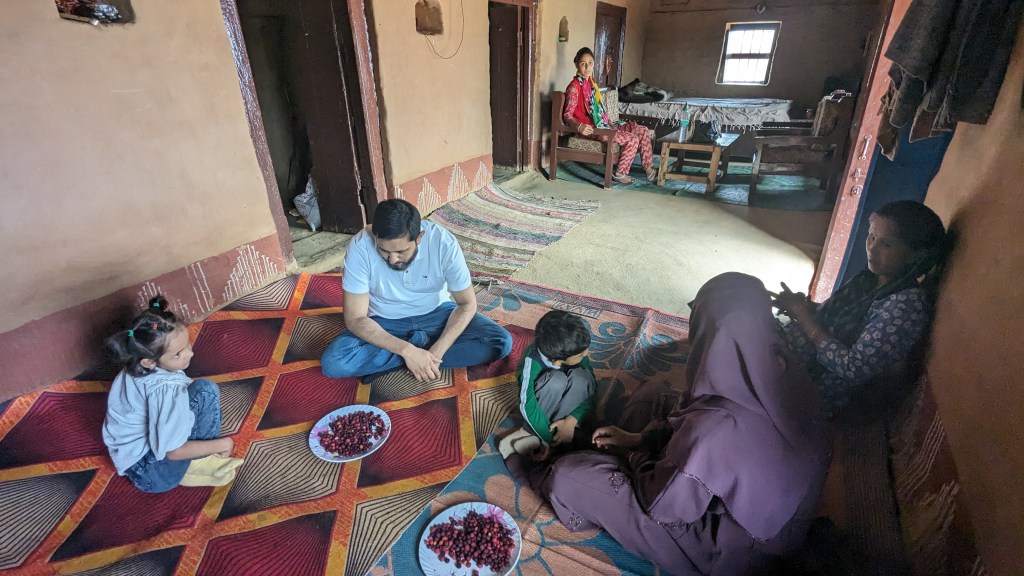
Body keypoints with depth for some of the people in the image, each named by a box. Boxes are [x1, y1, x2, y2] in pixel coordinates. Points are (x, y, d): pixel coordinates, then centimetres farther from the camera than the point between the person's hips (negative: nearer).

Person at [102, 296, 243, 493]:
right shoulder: (165, 391, -31)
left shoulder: (139, 369, -7)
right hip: (151, 473, -9)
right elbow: (173, 452, -24)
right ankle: (198, 463, -6)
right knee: (205, 391, -23)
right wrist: (221, 444, -14)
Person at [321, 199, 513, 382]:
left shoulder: (443, 242, -25)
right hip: (385, 322, -1)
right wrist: (406, 350, -33)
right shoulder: (360, 247, -26)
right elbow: (355, 319, -22)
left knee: (501, 342, -22)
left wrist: (436, 352, -28)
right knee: (333, 362, -27)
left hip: (437, 313, 1)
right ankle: (419, 343, -11)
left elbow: (467, 304, -16)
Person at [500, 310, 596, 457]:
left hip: (563, 398, 4)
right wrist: (551, 440, -31)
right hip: (541, 400, -4)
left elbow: (591, 389, -19)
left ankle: (530, 435, -20)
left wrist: (571, 421, -30)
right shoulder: (532, 362, -36)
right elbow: (528, 406, -34)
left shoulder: (574, 349, -25)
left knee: (582, 378, -32)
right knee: (557, 379, -37)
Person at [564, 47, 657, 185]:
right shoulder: (574, 86, -11)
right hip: (591, 129, -9)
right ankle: (620, 173, -2)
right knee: (632, 140, -19)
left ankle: (649, 169, 11)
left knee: (642, 131, 3)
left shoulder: (592, 82, 15)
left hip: (603, 124, 9)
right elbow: (567, 115, -18)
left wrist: (610, 124, 13)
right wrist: (579, 126, -36)